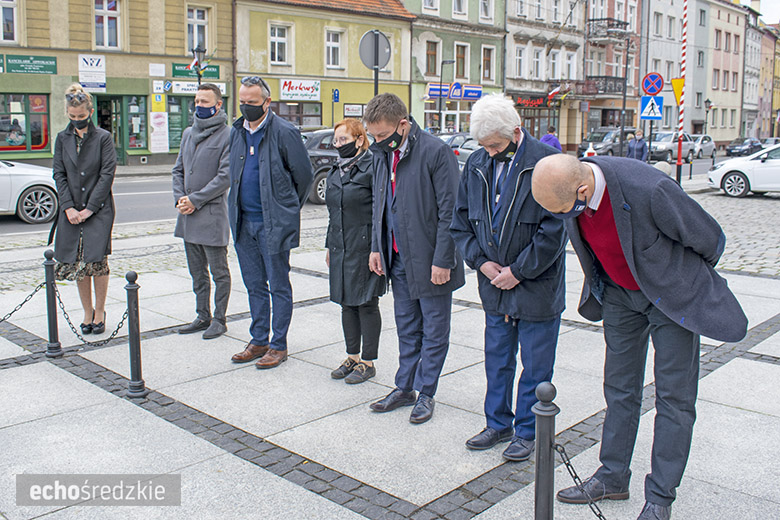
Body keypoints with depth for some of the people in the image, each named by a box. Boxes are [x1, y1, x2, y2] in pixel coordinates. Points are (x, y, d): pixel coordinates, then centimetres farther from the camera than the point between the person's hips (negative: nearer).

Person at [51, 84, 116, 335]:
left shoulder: (103, 137, 0)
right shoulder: (62, 139, 10)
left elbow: (107, 174, -6)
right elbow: (59, 174, 7)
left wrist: (90, 208, -11)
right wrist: (68, 207, -6)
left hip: (99, 209, -3)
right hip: (71, 210, 3)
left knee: (97, 262, -7)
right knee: (77, 264, 4)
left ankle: (99, 312, 8)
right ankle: (87, 313, 15)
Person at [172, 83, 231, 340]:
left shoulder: (227, 135, -9)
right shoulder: (188, 133, 14)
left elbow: (225, 176, -15)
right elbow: (178, 169, 17)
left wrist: (195, 200, -15)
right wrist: (180, 198, -1)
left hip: (212, 213, -7)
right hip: (188, 214, 8)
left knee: (219, 272, 3)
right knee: (197, 272, 15)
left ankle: (219, 319, 13)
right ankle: (203, 316, 26)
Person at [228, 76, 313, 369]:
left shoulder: (284, 133, -10)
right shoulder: (236, 132, 9)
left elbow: (305, 176, -4)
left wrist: (288, 210, 5)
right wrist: (237, 209, 18)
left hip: (273, 224, -6)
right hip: (244, 222, 6)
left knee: (278, 286, 4)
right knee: (254, 285, 14)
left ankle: (278, 345, 13)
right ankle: (259, 341, 25)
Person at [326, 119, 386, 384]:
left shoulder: (372, 168, -11)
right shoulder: (335, 171, 14)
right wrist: (330, 246, 19)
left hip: (364, 247, -8)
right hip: (341, 248, 8)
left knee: (367, 303, 1)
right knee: (346, 302, 13)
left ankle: (368, 362, 13)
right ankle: (352, 357, 25)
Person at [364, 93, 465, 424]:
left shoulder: (436, 152, -16)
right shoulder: (383, 154, 6)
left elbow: (449, 211, -16)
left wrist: (442, 261, -17)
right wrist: (377, 247, 11)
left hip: (430, 261, -6)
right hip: (398, 258, 7)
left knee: (434, 330, 8)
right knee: (406, 328, 17)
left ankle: (425, 393, 20)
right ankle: (404, 388, 28)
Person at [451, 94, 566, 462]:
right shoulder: (476, 165, 3)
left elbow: (554, 230, -17)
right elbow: (461, 221, 9)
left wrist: (518, 271, -14)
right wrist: (481, 261, -4)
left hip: (537, 287, -5)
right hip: (495, 287, 5)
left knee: (535, 366, 8)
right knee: (497, 360, 17)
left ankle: (527, 431, 25)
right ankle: (498, 424, 34)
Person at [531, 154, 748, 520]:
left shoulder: (648, 190, -37)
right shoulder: (568, 186, -18)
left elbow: (710, 239, -18)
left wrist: (687, 279, 1)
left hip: (672, 293, -5)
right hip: (619, 293, 5)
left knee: (674, 396, 2)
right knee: (620, 388, 12)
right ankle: (613, 478, 26)